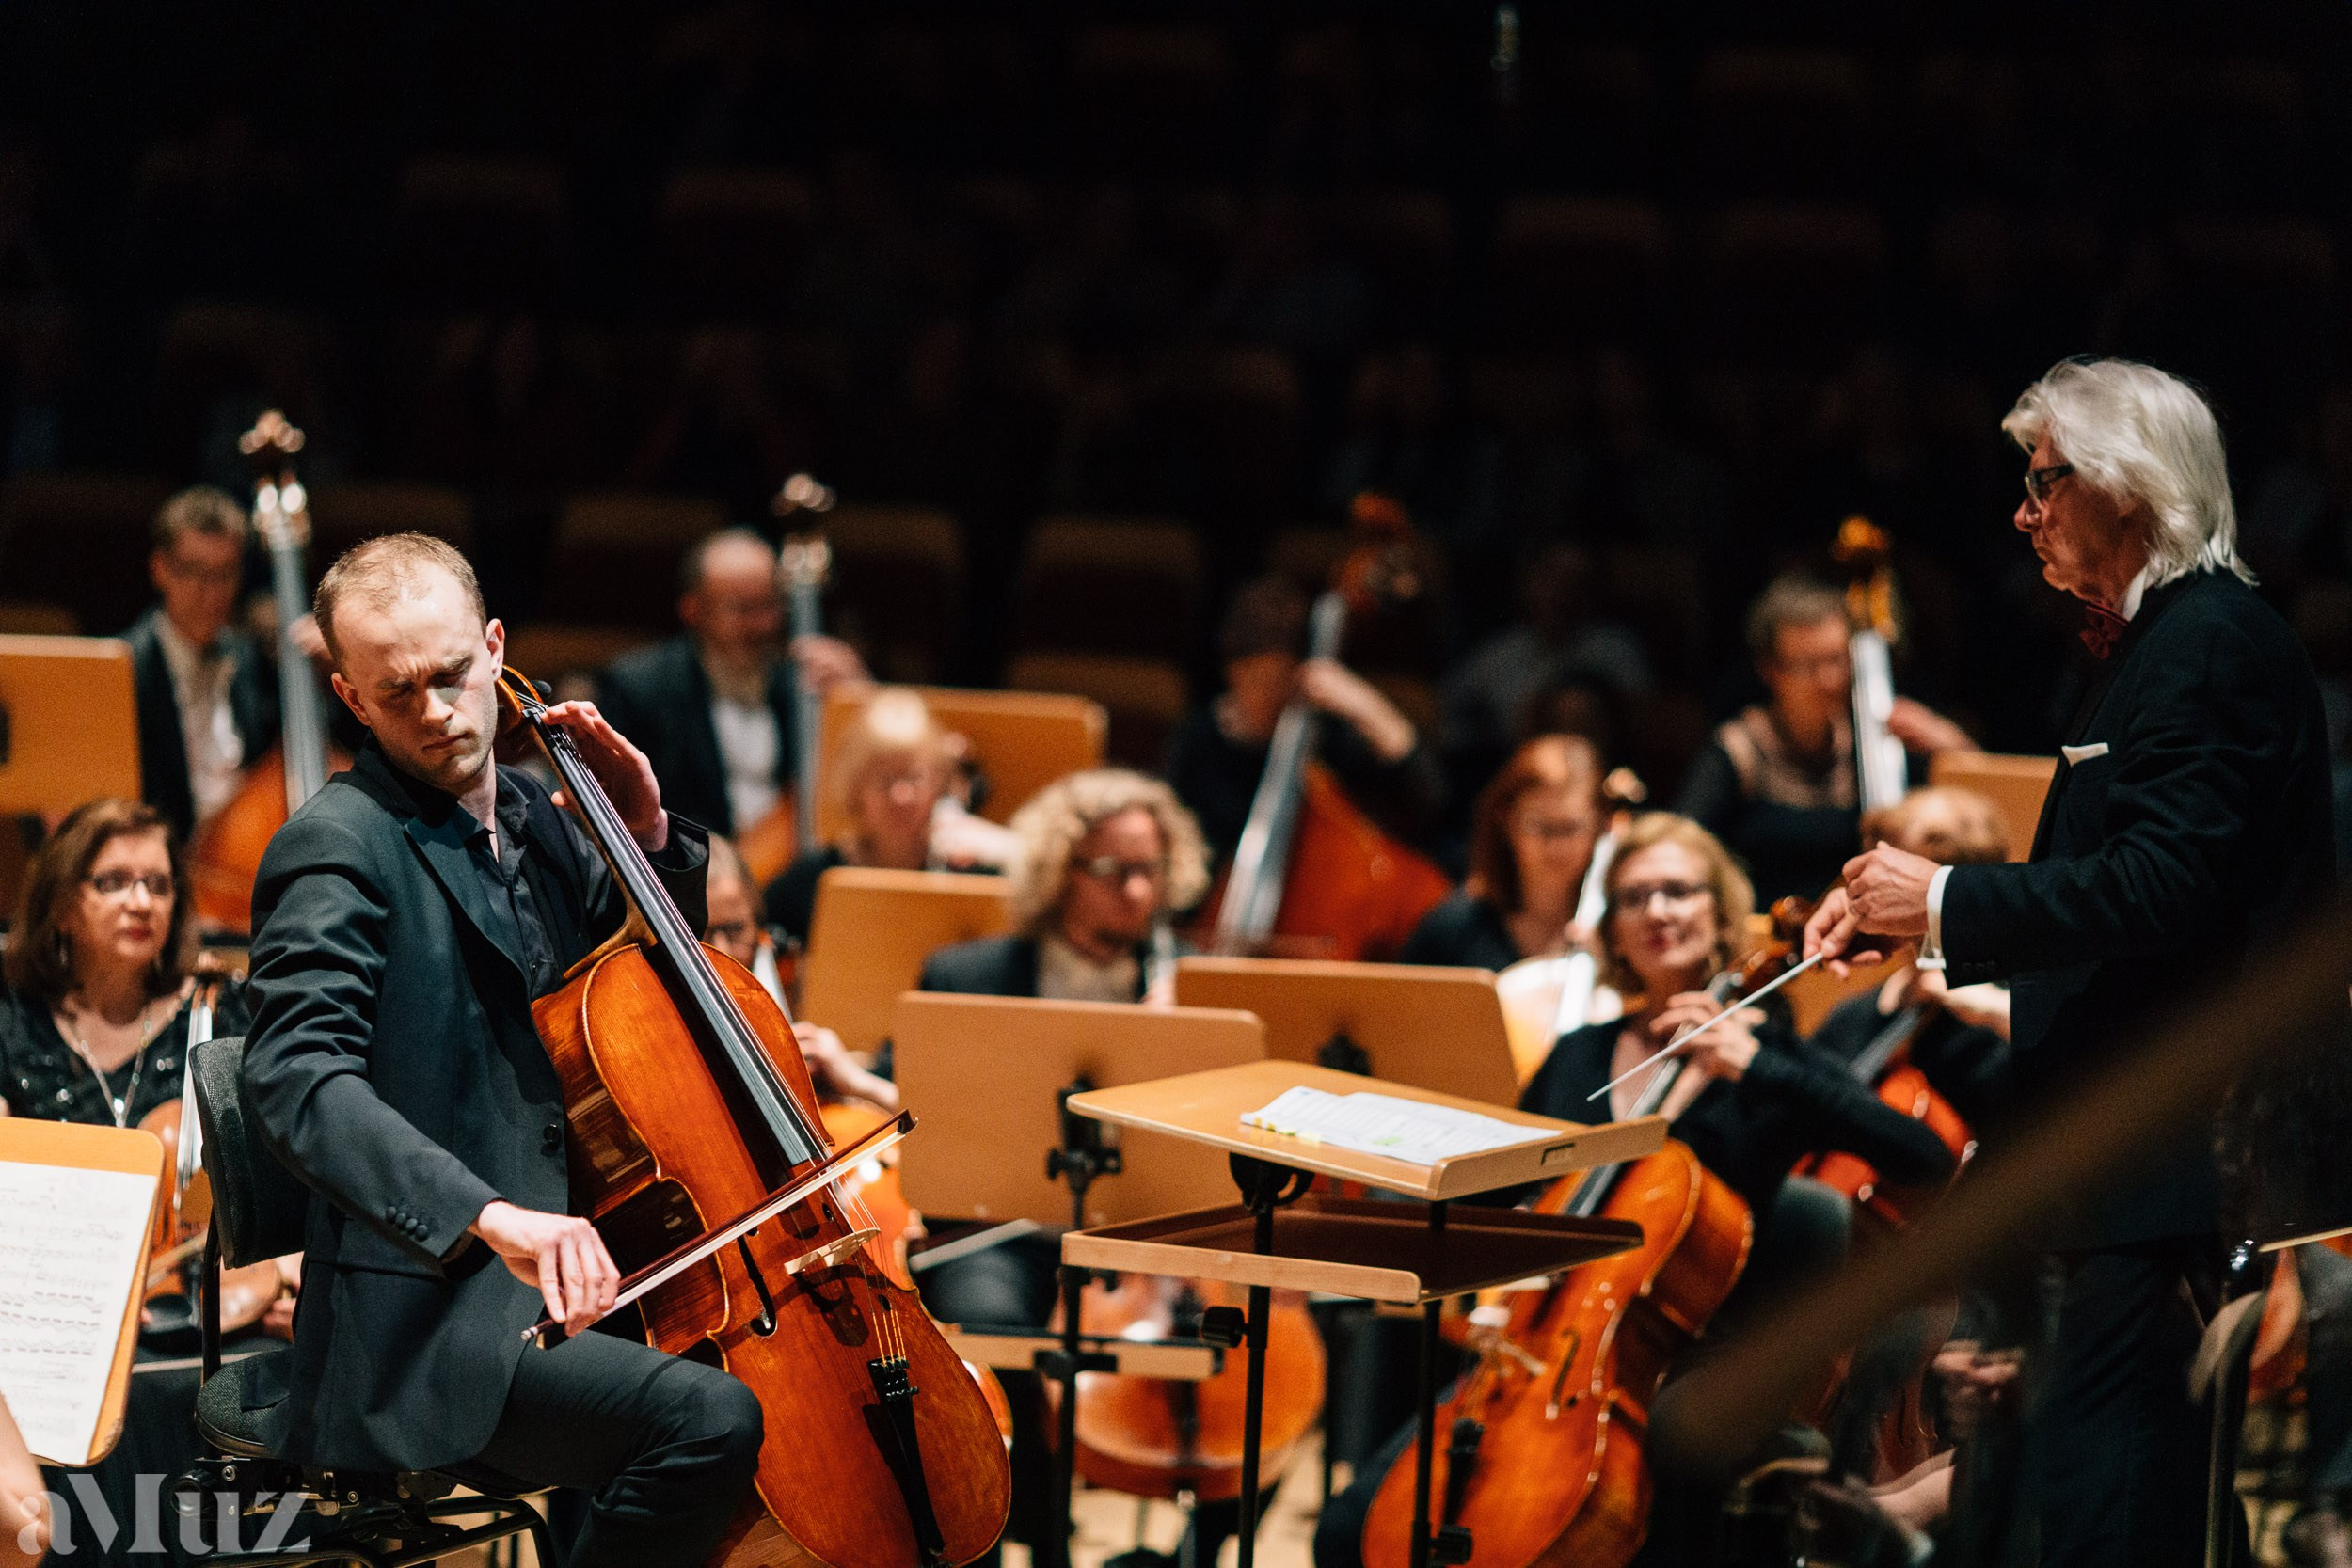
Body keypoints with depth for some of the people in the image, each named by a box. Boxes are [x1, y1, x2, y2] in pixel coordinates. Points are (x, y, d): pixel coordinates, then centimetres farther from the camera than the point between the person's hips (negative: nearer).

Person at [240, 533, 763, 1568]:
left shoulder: (528, 816, 15)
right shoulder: (340, 849, -10)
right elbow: (298, 1083, -25)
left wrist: (649, 839, 10)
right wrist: (492, 1215, -39)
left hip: (565, 1279, 9)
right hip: (426, 1322, -9)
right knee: (707, 1419, -30)